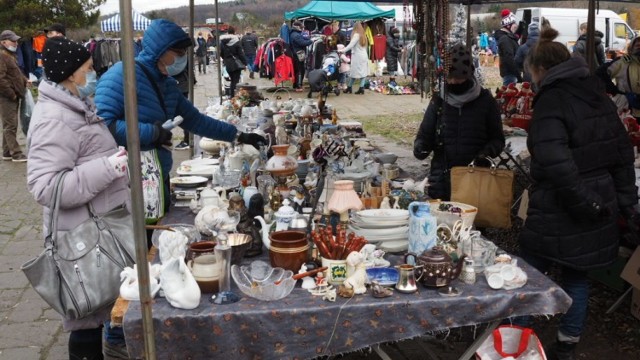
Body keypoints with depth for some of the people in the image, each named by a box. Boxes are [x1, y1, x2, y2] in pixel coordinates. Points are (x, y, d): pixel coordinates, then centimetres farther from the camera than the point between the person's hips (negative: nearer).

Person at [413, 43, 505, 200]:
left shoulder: (486, 101, 2)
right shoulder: (438, 102, 7)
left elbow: (497, 139, 7)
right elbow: (425, 134, 10)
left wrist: (487, 151, -13)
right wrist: (420, 147, -11)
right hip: (442, 180, 2)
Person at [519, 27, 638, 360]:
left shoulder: (551, 101, -16)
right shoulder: (596, 93, 8)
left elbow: (555, 162, -28)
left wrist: (581, 204, -18)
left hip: (559, 211, -7)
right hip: (598, 206, 8)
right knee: (576, 276, 16)